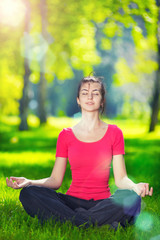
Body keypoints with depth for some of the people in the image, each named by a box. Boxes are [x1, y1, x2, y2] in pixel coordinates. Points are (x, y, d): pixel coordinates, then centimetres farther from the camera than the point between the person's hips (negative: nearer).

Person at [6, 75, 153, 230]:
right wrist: (29, 182, -10)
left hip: (102, 202, -1)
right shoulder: (66, 135, 11)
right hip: (73, 201, 2)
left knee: (131, 198, -34)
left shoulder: (114, 132, 8)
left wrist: (135, 186, -21)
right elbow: (55, 180, 8)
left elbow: (120, 178, 2)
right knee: (28, 193, -26)